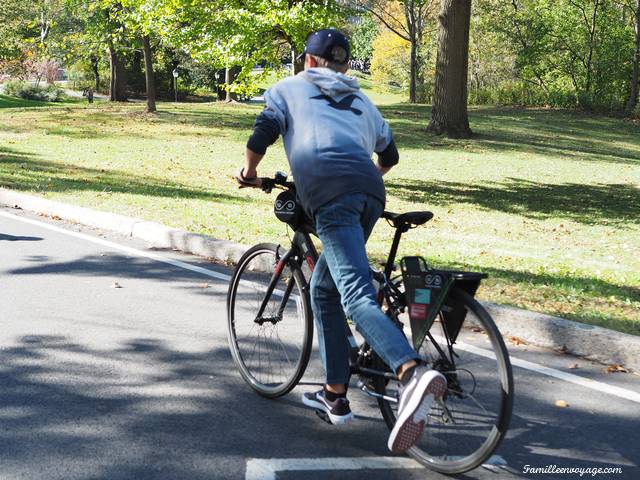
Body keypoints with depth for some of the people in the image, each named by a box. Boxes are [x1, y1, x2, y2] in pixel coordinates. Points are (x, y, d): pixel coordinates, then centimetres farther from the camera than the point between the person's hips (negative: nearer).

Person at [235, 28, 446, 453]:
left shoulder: (289, 88, 24)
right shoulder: (360, 100, 35)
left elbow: (262, 136, 9)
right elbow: (389, 154, 41)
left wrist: (250, 174, 28)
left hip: (328, 191, -6)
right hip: (370, 194, 6)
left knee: (357, 297, -20)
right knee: (323, 289, 21)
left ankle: (413, 373, -44)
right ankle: (335, 395, 21)